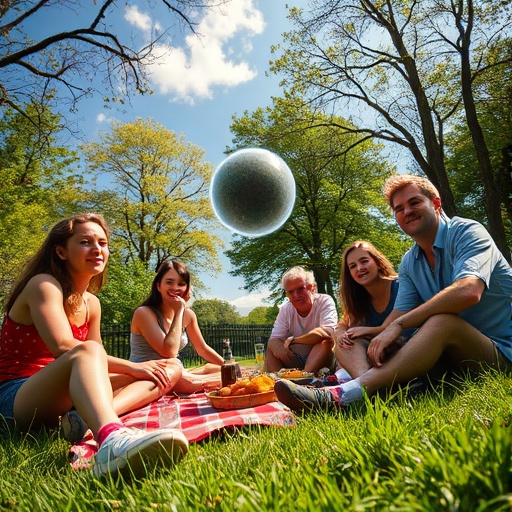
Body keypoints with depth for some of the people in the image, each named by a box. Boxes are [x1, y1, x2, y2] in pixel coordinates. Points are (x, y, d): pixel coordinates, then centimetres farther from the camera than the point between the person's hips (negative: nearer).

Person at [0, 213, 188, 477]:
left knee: (169, 368, -5)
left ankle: (93, 420, -32)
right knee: (87, 351, -38)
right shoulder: (43, 285, -10)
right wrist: (132, 367, -23)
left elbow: (98, 362, 9)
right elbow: (64, 348, -25)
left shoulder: (92, 304, 11)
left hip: (69, 396, 7)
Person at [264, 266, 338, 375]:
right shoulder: (285, 309, 1)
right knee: (271, 347, -15)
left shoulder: (325, 301, -11)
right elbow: (273, 340, -4)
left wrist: (293, 340, -18)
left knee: (326, 341, -31)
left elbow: (327, 332, -27)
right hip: (295, 361, 4)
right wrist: (278, 347, -31)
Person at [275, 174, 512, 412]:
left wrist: (398, 325, -31)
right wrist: (378, 341, -23)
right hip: (452, 354, 6)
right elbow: (400, 313, -3)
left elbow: (468, 291, -31)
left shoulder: (467, 231, -12)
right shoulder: (409, 263, 8)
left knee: (442, 320, -36)